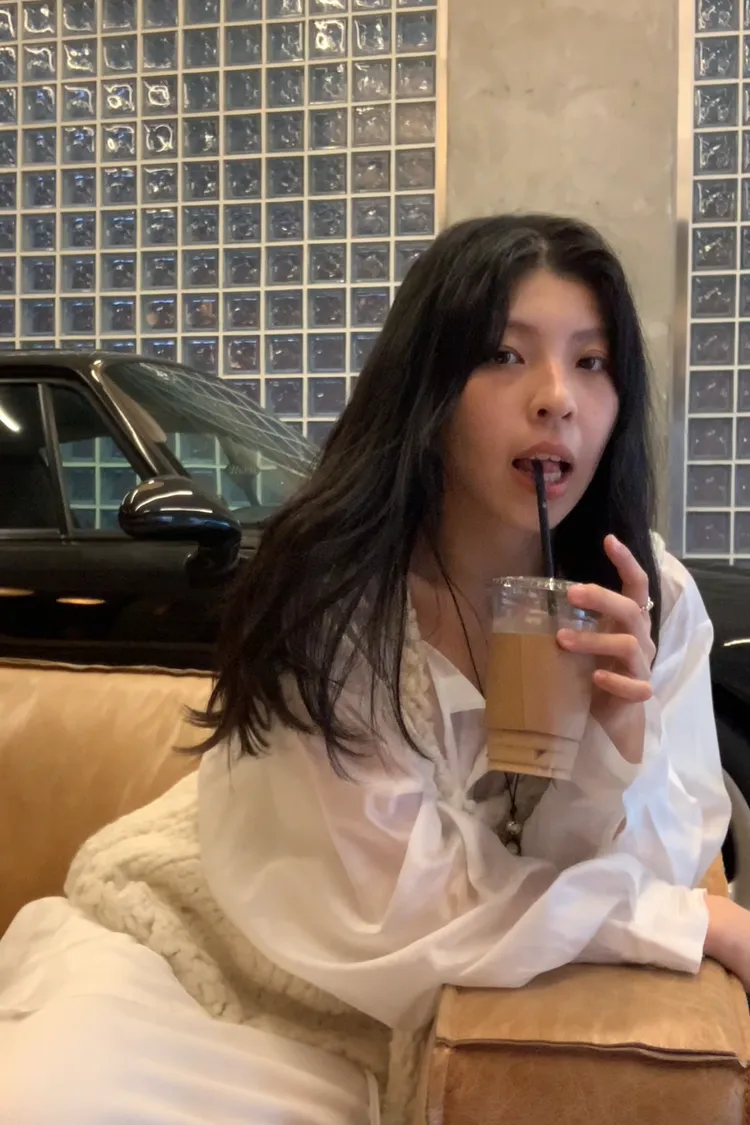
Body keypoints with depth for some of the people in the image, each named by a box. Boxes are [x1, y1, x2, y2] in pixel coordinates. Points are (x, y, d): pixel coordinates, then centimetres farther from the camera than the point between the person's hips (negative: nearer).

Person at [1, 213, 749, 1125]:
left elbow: (625, 873, -9)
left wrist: (619, 739, -28)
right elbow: (413, 909, -21)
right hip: (196, 946, -4)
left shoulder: (652, 598, -11)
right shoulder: (330, 587, -24)